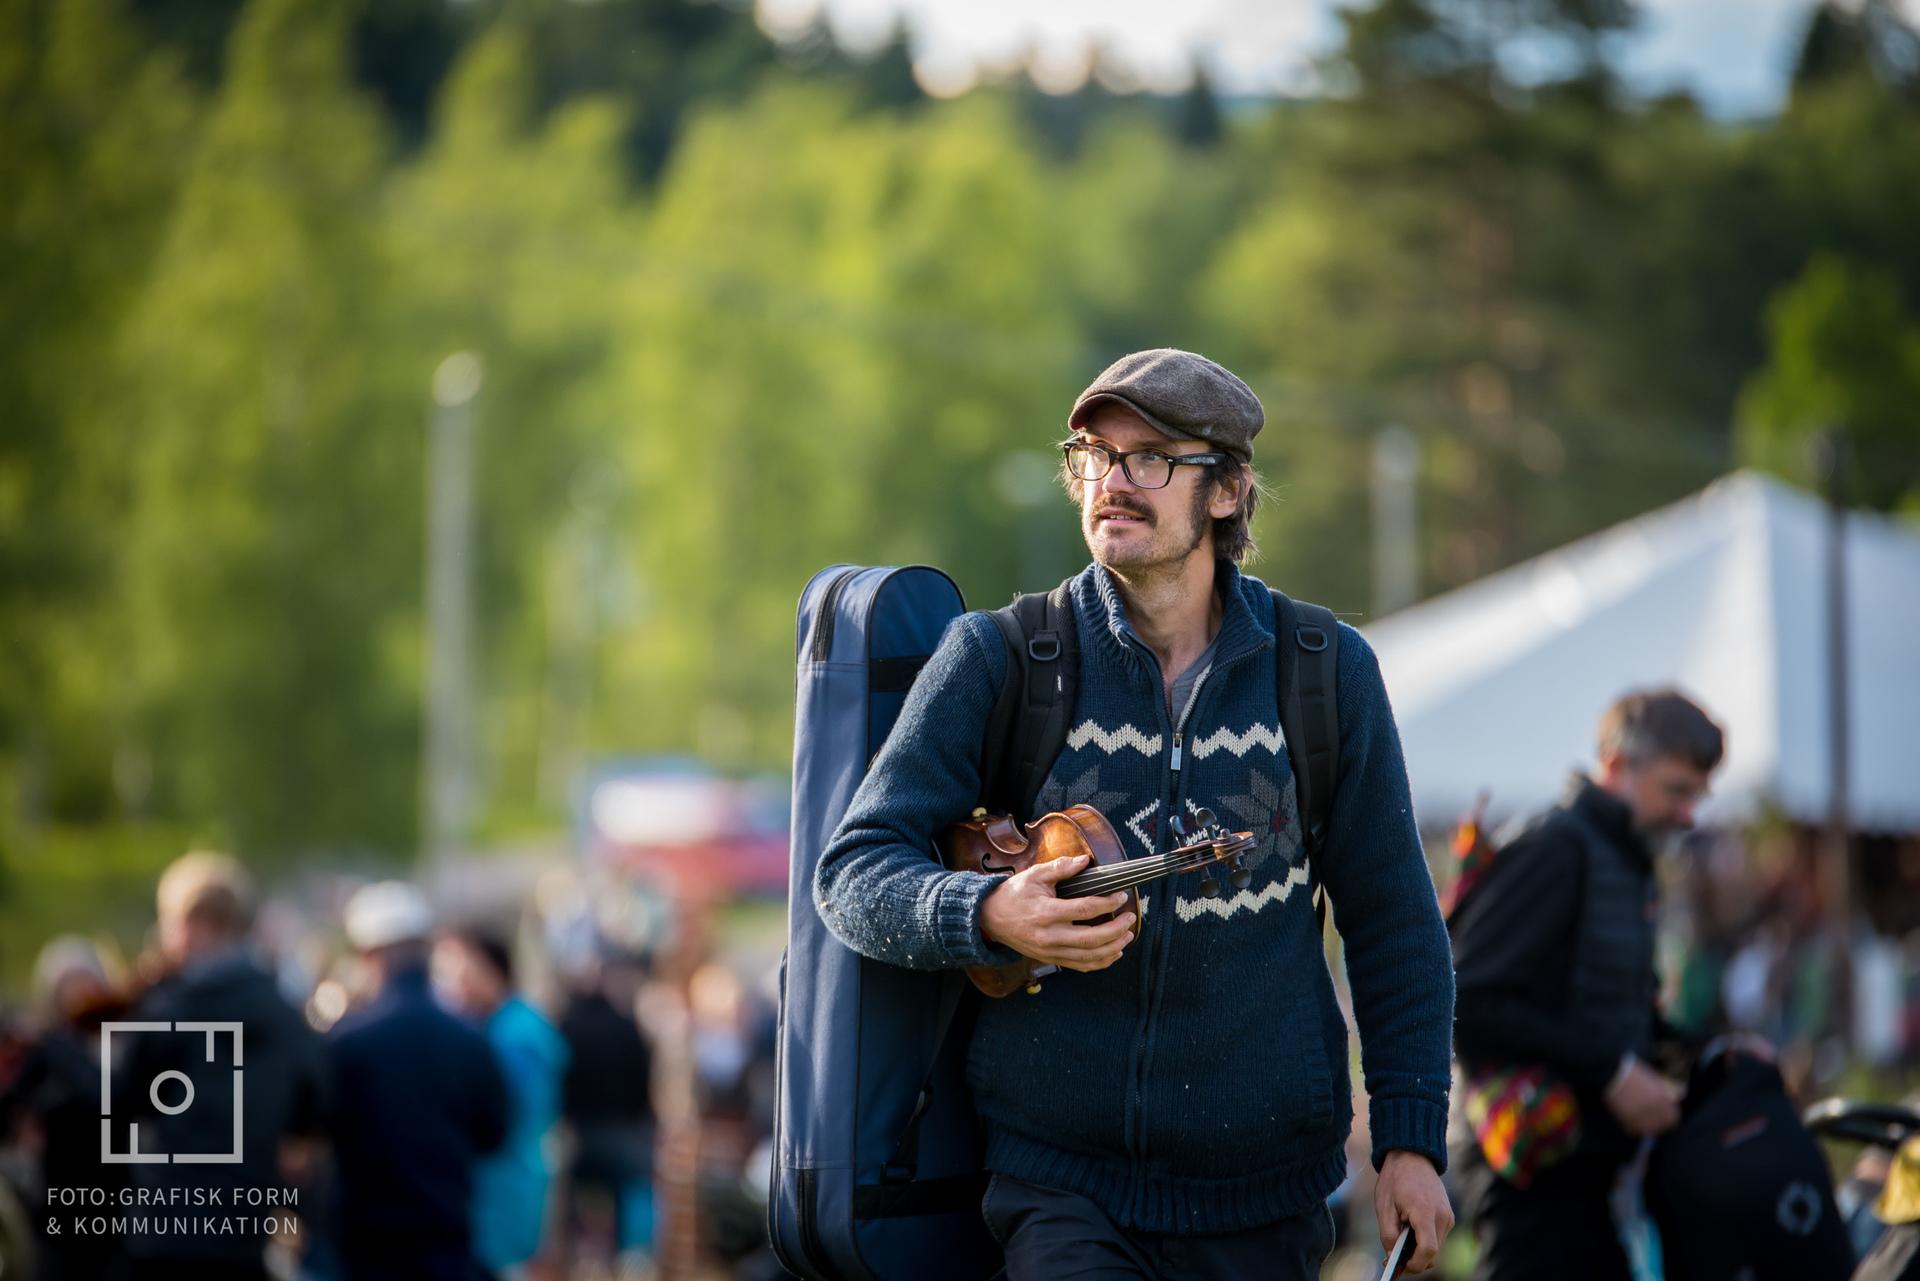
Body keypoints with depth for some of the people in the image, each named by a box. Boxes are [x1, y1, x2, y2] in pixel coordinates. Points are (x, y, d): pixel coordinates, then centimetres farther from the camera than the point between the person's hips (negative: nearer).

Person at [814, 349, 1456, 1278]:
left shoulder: (1328, 672, 4)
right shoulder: (994, 662, 0)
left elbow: (1391, 920, 11)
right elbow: (854, 871, -3)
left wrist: (1411, 1137, 4)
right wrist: (991, 917, -23)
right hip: (1055, 1171, -2)